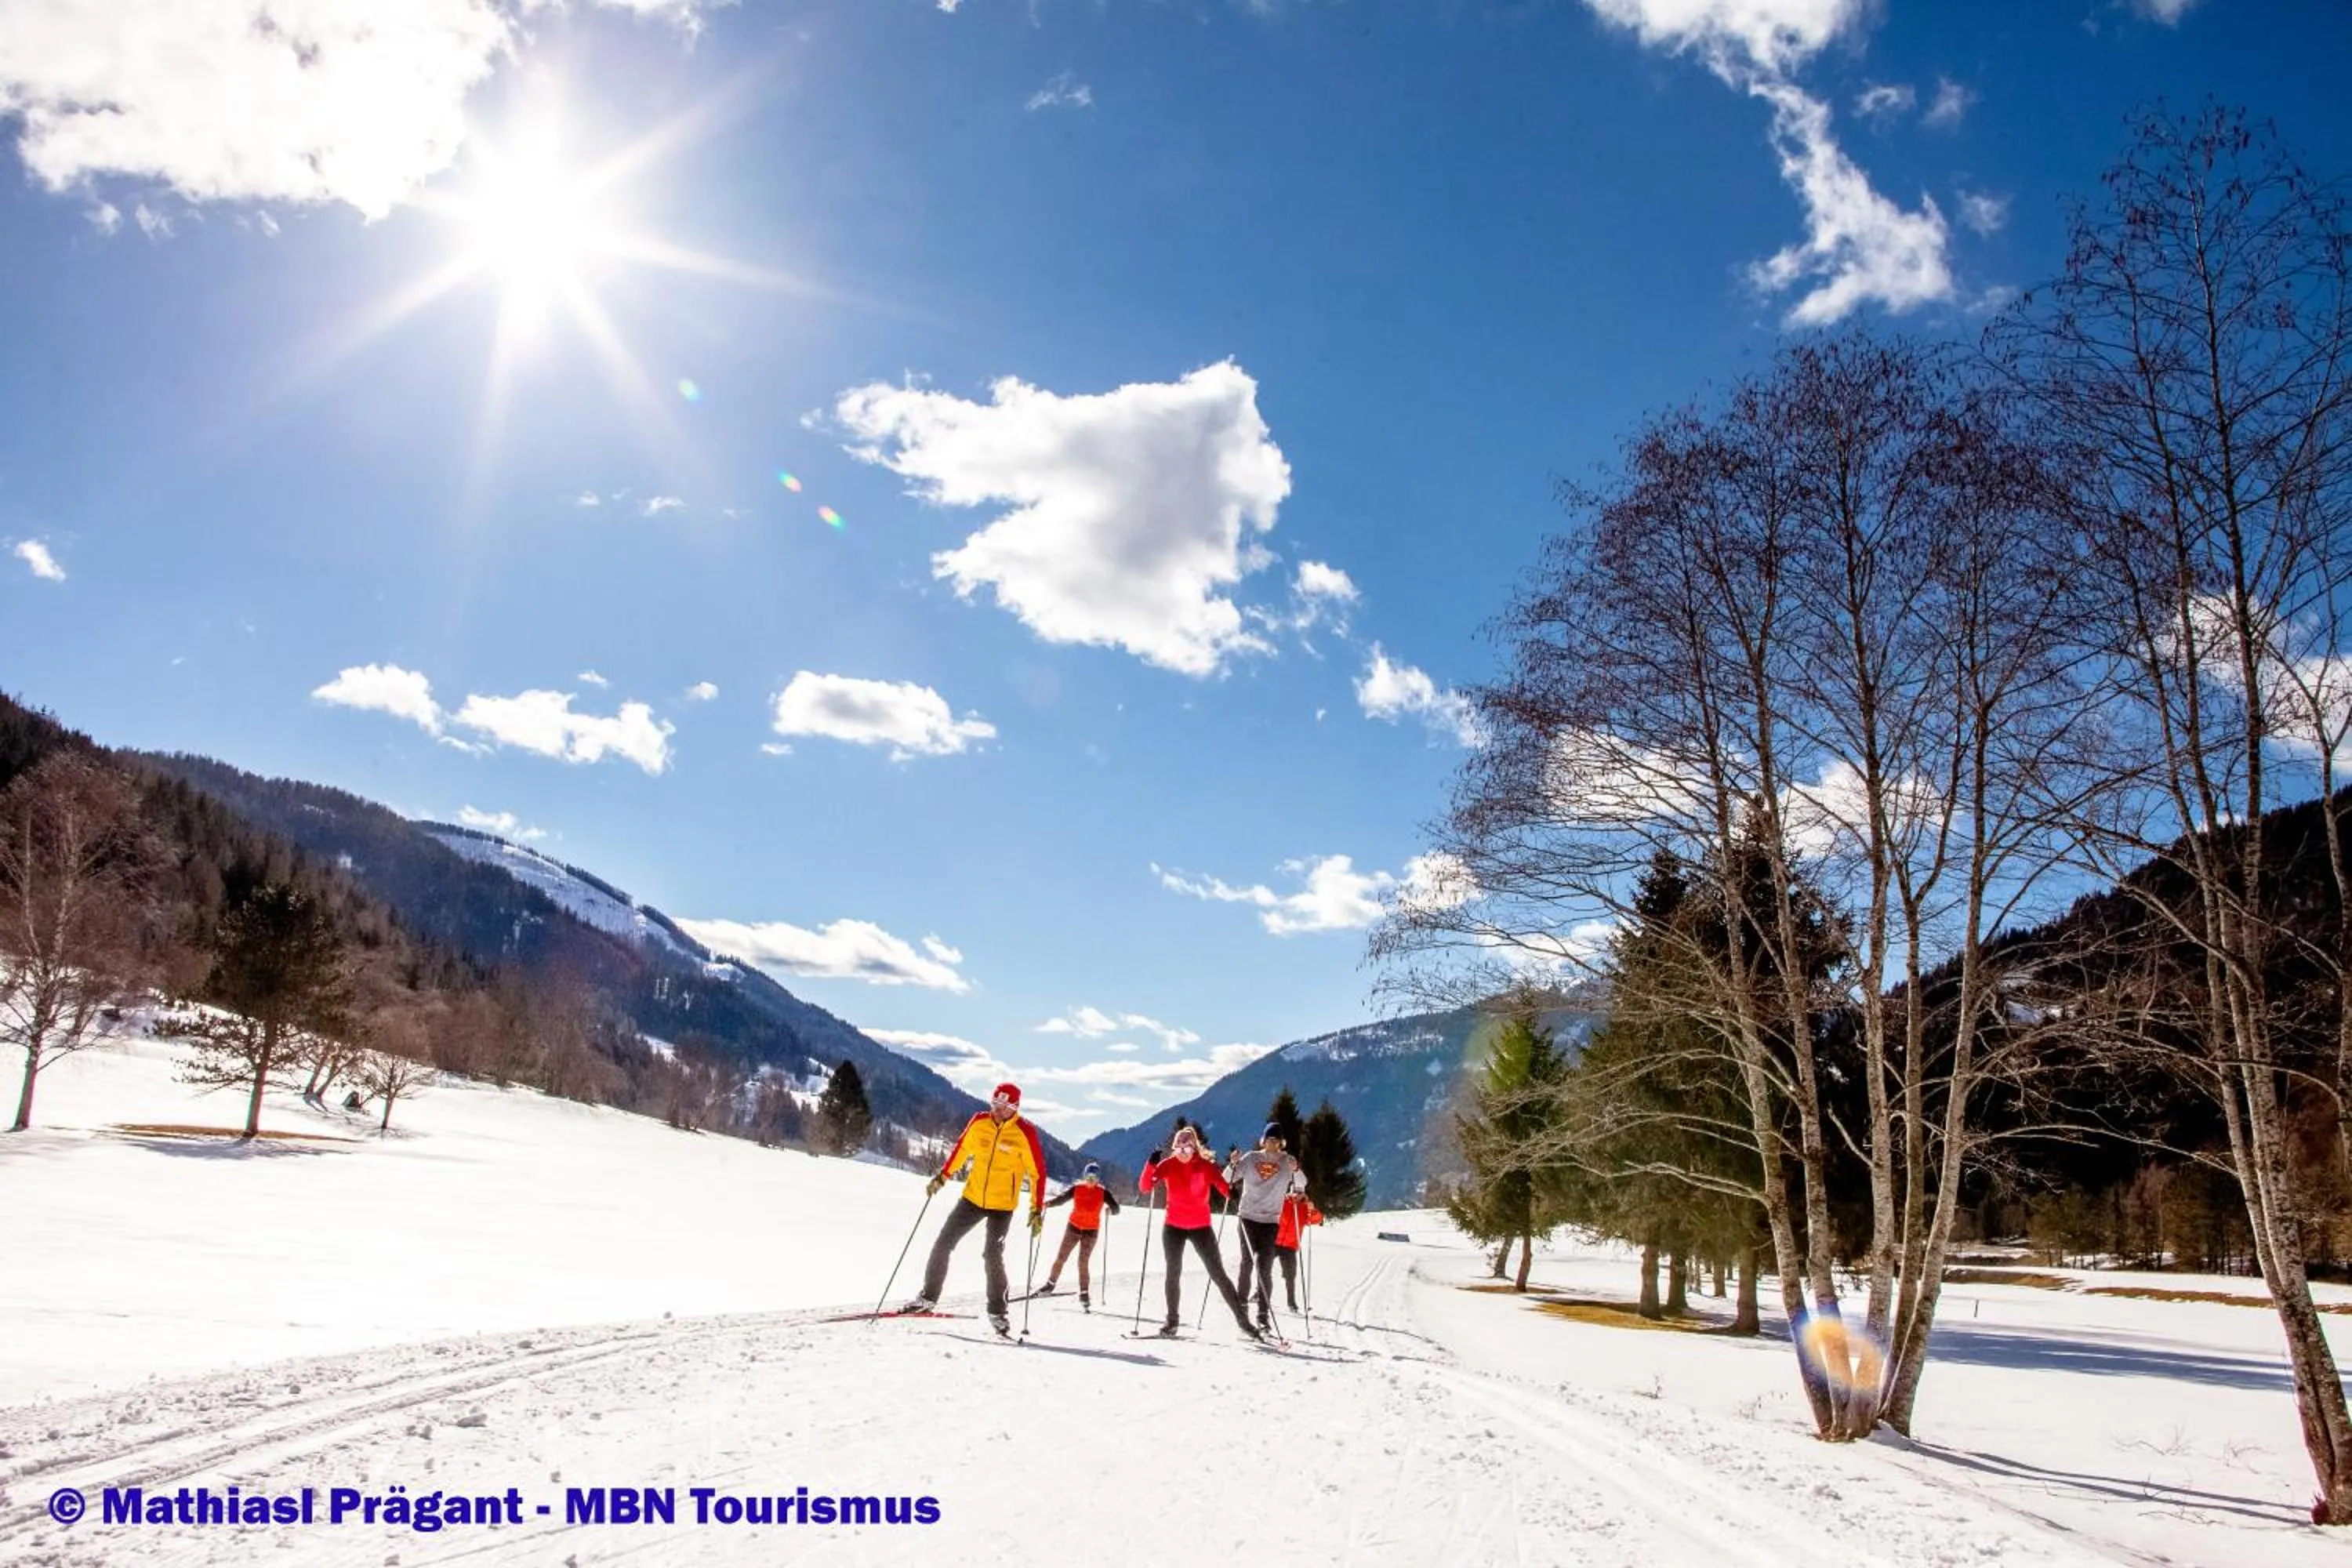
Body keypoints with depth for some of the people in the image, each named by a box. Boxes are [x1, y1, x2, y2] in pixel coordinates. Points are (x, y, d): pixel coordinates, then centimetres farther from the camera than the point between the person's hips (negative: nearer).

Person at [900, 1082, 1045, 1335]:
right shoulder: (979, 1123, -5)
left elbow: (1038, 1173, -10)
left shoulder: (1025, 1133, -16)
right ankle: (928, 1297, 19)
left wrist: (1037, 1210, -13)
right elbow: (961, 1148, 13)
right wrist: (943, 1175, 10)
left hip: (1002, 1205, -4)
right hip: (973, 1197, 4)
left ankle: (997, 1311, 8)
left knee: (992, 1255, -11)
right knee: (943, 1243, 3)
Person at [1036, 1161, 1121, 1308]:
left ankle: (1084, 1294, 4)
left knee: (1083, 1262, -9)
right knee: (1061, 1258, 6)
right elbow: (1062, 1198, -15)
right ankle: (1051, 1284, 25)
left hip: (1091, 1231, -2)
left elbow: (1116, 1208, -16)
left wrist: (1111, 1209, -39)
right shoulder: (1076, 1189, -6)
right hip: (1073, 1226, 2)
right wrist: (1049, 1203, -34)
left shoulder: (1103, 1193, -9)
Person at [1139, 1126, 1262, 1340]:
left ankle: (1242, 1319, 3)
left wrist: (1233, 1193, -41)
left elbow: (1223, 1187, -19)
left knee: (1218, 1274, -2)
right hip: (1173, 1227, 2)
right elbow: (1144, 1188, -14)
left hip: (1201, 1227, -1)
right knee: (1173, 1273, 4)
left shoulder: (1206, 1166, -10)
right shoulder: (1168, 1165, -7)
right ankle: (1172, 1321, 17)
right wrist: (1151, 1165, -29)